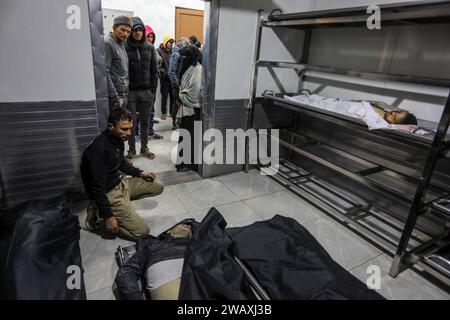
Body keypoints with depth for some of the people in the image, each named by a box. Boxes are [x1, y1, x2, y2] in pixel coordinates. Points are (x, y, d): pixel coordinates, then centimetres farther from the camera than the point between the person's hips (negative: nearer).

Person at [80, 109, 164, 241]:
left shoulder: (118, 139, 0)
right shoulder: (98, 149, -27)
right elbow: (97, 187, -25)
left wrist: (140, 173, 9)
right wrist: (108, 216, -21)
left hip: (121, 182, 9)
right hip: (108, 193, -9)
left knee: (158, 186, 10)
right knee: (142, 231, -12)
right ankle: (99, 216, 3)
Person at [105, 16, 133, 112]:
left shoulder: (122, 44, 16)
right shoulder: (106, 43, -11)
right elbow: (104, 73, -18)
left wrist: (125, 94, 13)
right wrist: (115, 97, -19)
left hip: (123, 95, 9)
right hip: (113, 97, -8)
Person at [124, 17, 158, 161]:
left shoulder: (150, 47, 5)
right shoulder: (125, 47, -4)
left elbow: (154, 70, 6)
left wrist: (154, 90, 1)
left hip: (146, 91, 2)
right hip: (130, 91, -2)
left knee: (145, 121, 11)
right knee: (131, 122, 5)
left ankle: (144, 148, 26)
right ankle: (131, 150, 19)